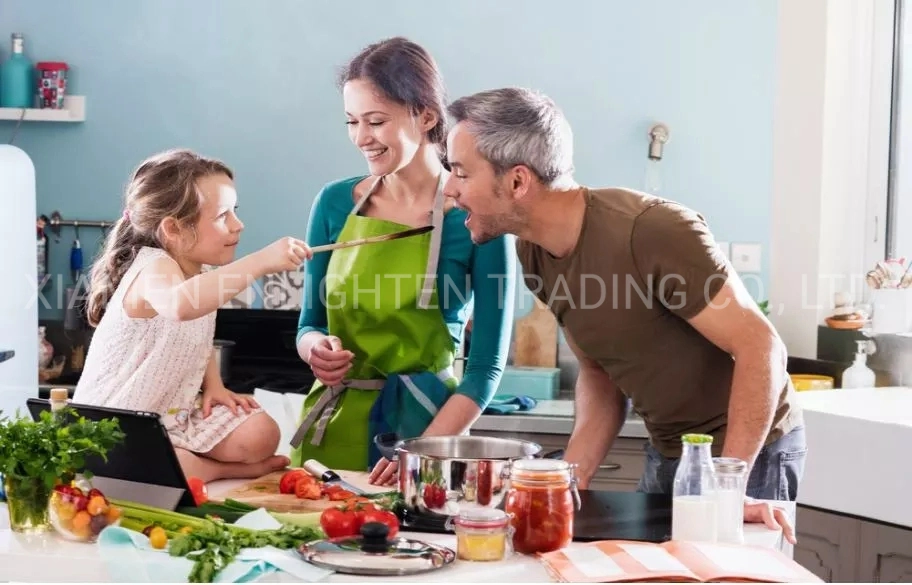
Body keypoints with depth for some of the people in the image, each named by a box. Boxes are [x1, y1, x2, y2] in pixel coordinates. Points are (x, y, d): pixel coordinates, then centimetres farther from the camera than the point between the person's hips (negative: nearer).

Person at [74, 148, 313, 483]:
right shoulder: (153, 268, -25)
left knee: (260, 435, -12)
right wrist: (261, 262, -55)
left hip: (177, 412, 7)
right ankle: (221, 469, -9)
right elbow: (180, 305, -52)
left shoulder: (201, 274, 3)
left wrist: (214, 385, 3)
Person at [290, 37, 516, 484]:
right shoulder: (335, 203, 1)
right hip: (331, 424, 4)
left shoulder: (474, 218, -11)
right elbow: (310, 325, 12)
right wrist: (316, 347, -10)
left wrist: (422, 451, -20)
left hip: (420, 424, -3)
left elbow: (487, 366, -10)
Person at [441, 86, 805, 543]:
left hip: (749, 450, -7)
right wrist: (573, 476, -7)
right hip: (667, 452, 7)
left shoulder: (653, 231, -27)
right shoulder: (534, 254, -3)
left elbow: (758, 344, -25)